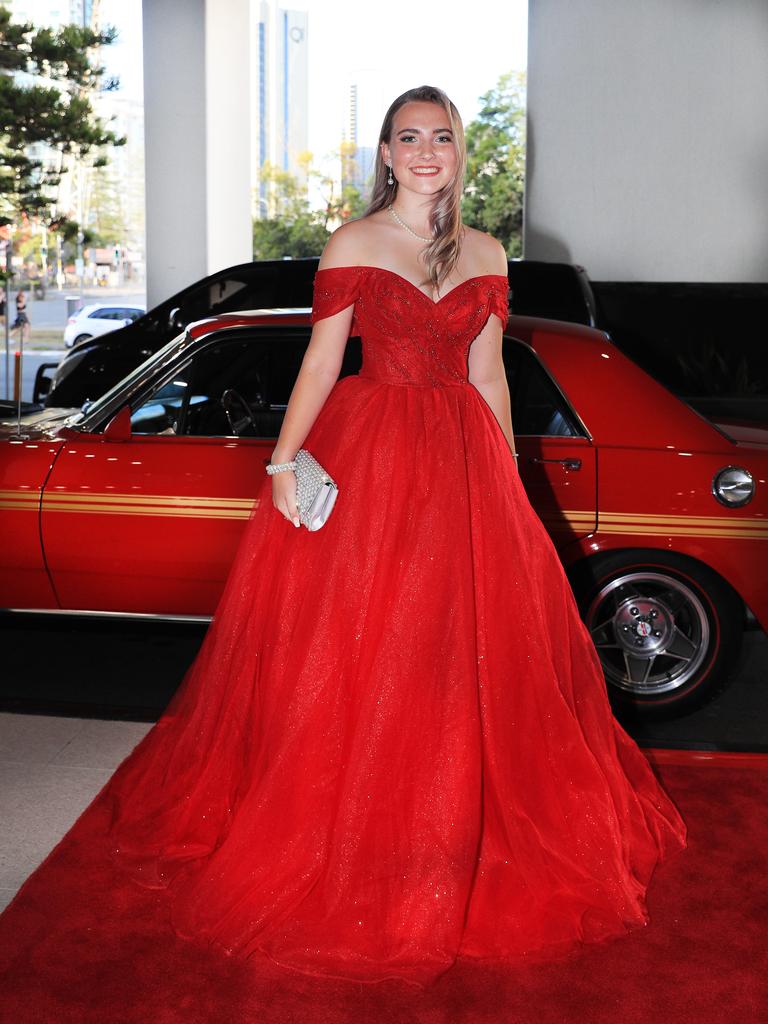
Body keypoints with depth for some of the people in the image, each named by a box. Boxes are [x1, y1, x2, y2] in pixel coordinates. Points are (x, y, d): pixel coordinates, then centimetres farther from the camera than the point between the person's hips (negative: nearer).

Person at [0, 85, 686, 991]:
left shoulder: (486, 256, 9)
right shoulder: (351, 246, -1)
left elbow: (488, 376, 11)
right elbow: (321, 361, -5)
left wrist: (510, 477, 10)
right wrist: (283, 460, -15)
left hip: (464, 458, 4)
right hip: (367, 449, -3)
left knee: (472, 639, 7)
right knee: (348, 642, 1)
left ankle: (453, 829, 26)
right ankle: (345, 829, 19)